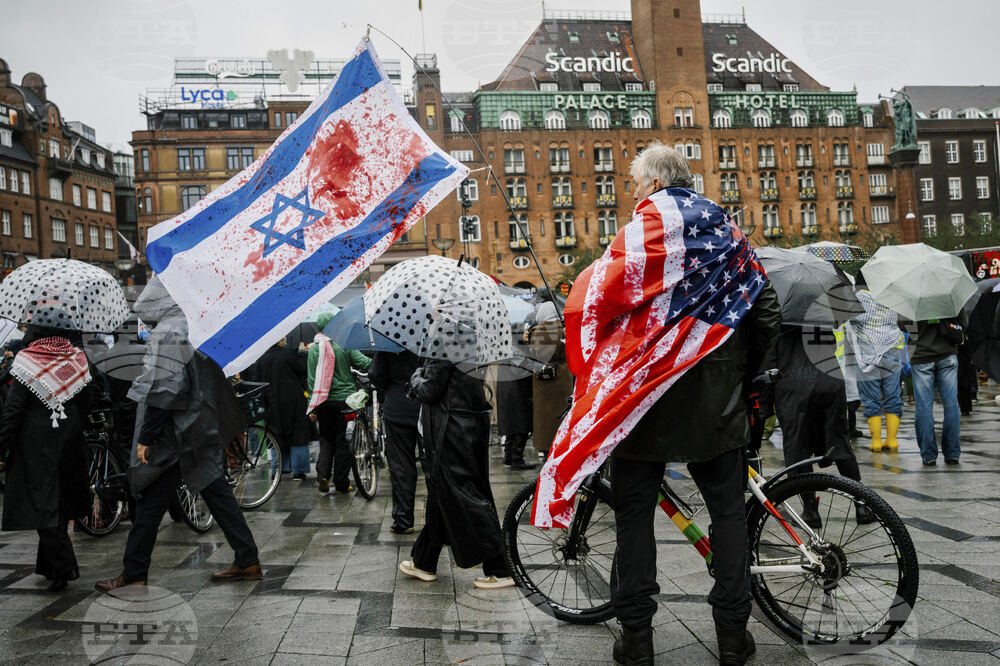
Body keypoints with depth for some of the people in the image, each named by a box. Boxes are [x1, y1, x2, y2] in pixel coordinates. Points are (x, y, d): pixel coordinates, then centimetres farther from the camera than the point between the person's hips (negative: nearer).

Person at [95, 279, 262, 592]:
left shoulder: (167, 333, -16)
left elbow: (164, 390, -21)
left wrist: (146, 438, -16)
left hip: (174, 436, -8)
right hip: (203, 433, 8)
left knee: (150, 504, 4)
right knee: (217, 494, 12)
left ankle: (133, 574, 16)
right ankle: (248, 561, 15)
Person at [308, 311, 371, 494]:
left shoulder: (313, 348, -1)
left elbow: (311, 378, -1)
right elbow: (364, 364, -9)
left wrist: (312, 407, 2)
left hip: (323, 402, 2)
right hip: (344, 399, -2)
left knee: (326, 439, 16)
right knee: (342, 440, 6)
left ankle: (322, 475, -2)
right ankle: (341, 483, 11)